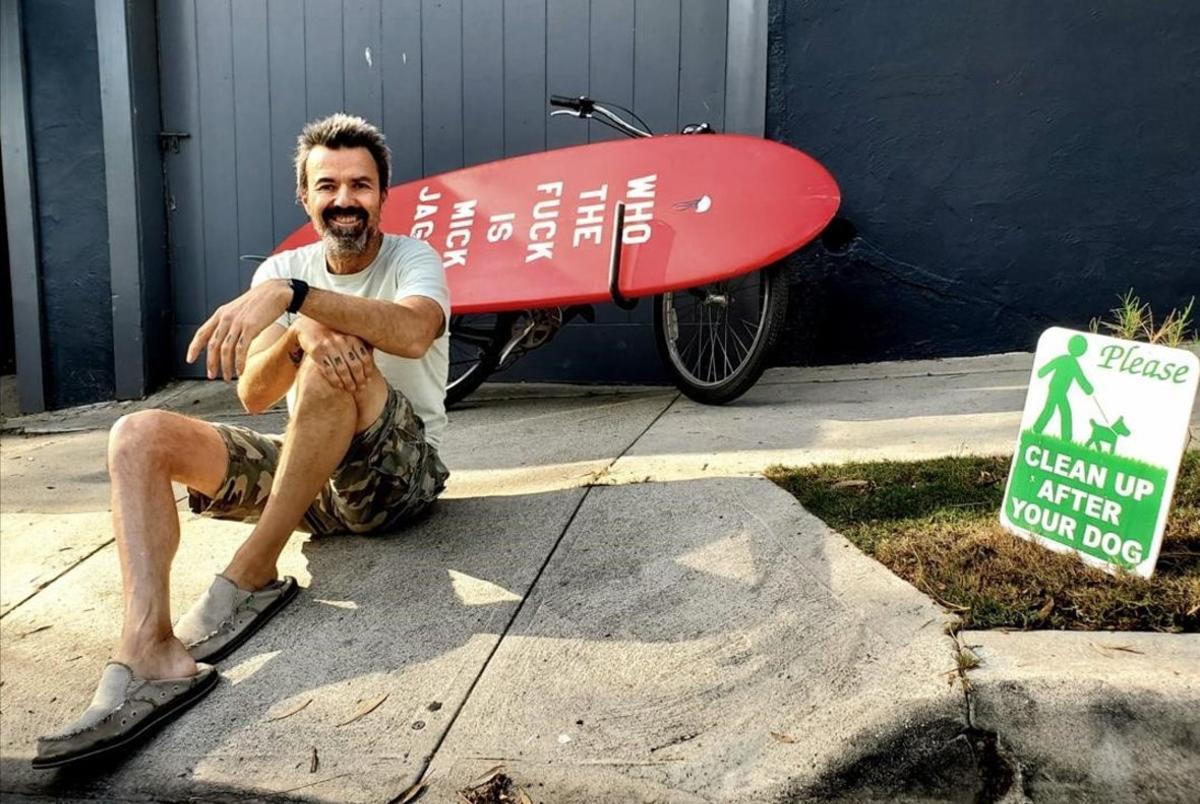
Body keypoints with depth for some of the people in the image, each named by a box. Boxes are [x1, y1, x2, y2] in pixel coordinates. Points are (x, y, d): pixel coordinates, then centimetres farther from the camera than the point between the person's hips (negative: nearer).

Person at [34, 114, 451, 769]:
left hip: (402, 474, -5)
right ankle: (150, 653, -33)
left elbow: (413, 332, -31)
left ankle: (251, 577, -26)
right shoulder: (282, 271, 7)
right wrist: (296, 331, -27)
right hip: (307, 472, 5)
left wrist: (290, 295, -40)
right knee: (139, 435, -14)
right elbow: (254, 397, -6)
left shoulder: (414, 259, -5)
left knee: (339, 355, -34)